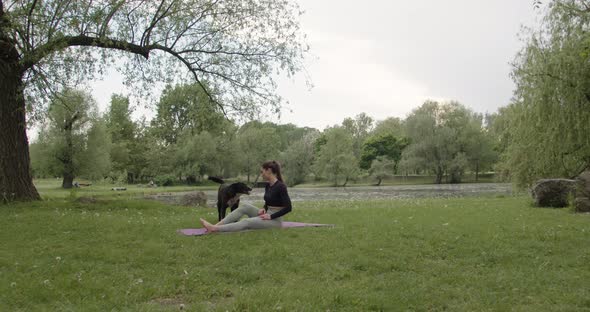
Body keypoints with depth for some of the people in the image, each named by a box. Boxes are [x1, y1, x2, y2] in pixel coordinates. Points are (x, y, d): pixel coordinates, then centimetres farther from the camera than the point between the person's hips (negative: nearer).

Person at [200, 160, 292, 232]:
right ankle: (216, 225, -18)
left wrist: (271, 216, -20)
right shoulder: (268, 186, 9)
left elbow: (288, 207, -22)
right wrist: (263, 209, 1)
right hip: (267, 215, 9)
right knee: (244, 206, -8)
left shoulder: (280, 186, -18)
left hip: (275, 220, -9)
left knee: (247, 222, -26)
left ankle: (215, 229, -31)